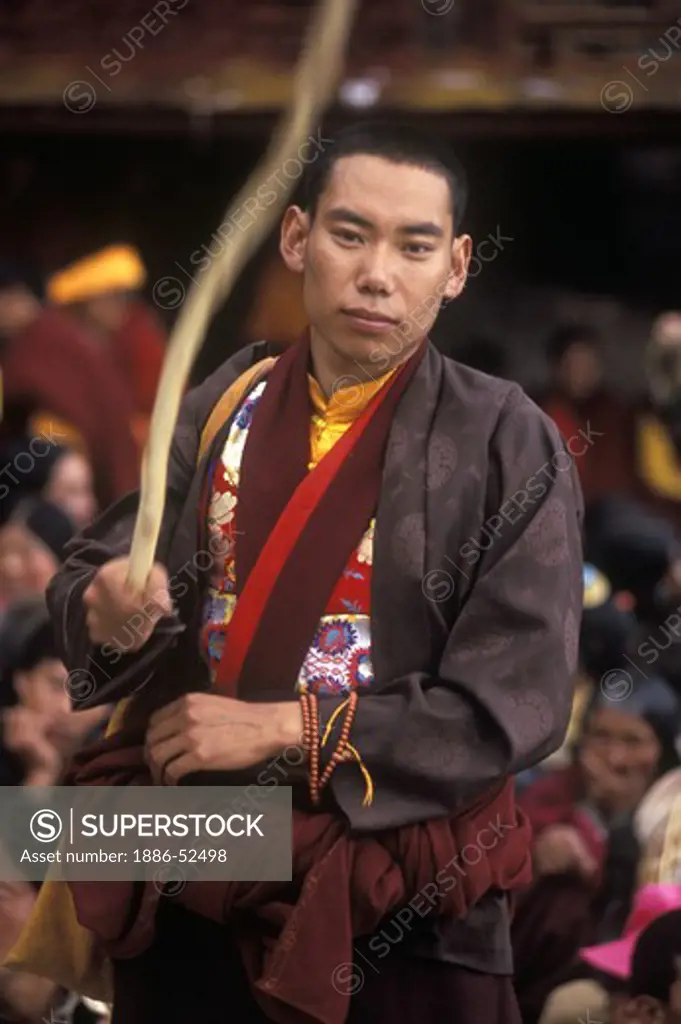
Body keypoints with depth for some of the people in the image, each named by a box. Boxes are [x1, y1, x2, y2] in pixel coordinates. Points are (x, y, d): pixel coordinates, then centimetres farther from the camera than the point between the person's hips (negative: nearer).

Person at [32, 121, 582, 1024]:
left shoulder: (506, 444, -7)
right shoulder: (221, 406, 4)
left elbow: (518, 703, -13)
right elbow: (94, 571, 4)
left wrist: (285, 729, -17)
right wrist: (110, 614, -20)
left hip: (398, 916, -3)